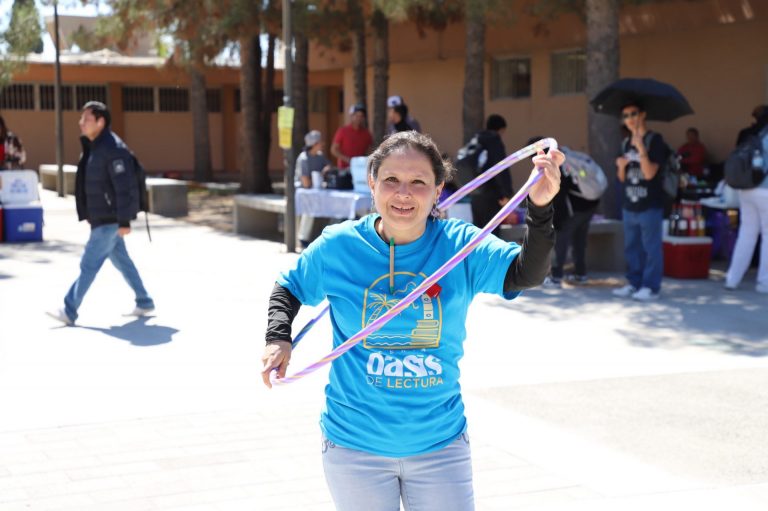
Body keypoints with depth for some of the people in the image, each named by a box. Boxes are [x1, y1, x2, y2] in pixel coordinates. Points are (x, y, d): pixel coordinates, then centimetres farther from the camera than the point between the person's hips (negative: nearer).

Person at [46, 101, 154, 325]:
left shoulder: (113, 149, -19)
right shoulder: (92, 147, 11)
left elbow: (124, 187, -22)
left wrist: (124, 221, -24)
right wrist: (90, 214, 21)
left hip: (110, 220, -10)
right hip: (101, 218, 10)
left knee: (89, 264, -6)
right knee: (121, 261, 16)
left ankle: (69, 311, -1)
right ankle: (144, 303, 26)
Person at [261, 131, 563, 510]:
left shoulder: (459, 245, -8)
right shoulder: (338, 246, -6)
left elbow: (525, 274, -22)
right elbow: (289, 288, 11)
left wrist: (540, 209, -38)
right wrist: (278, 338, -6)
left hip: (440, 446, 0)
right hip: (355, 445, 0)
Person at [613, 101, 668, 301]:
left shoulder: (654, 140, -8)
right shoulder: (625, 144, 12)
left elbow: (649, 173, -18)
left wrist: (640, 148, -27)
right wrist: (621, 166, -6)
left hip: (649, 205, -7)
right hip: (629, 205, 7)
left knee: (651, 247, -3)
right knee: (632, 247, 13)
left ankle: (650, 287, 1)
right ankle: (634, 283, 22)